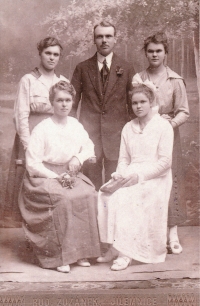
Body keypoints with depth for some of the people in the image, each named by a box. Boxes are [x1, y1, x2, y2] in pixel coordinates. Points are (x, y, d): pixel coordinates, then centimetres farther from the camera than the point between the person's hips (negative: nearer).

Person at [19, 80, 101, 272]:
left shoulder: (76, 125, 8)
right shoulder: (42, 129, -8)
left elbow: (89, 147, 20)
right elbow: (32, 163, -10)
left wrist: (78, 158, -3)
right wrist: (57, 177, -19)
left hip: (71, 175, 5)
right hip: (44, 177, -4)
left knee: (89, 195, -24)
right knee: (63, 199, -34)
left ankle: (81, 251, -14)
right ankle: (59, 257, -24)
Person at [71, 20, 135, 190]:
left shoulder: (126, 69, 7)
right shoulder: (82, 68, 7)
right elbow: (73, 102, 8)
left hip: (117, 133, 0)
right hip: (89, 133, 0)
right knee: (91, 183, 4)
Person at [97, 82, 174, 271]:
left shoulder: (163, 126, 1)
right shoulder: (128, 128, 17)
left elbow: (165, 161, -8)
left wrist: (140, 175, -18)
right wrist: (120, 174, -6)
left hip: (155, 178, -5)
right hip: (131, 177, 5)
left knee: (122, 198, -30)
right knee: (103, 196, -23)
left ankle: (124, 253, -23)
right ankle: (113, 248, -17)